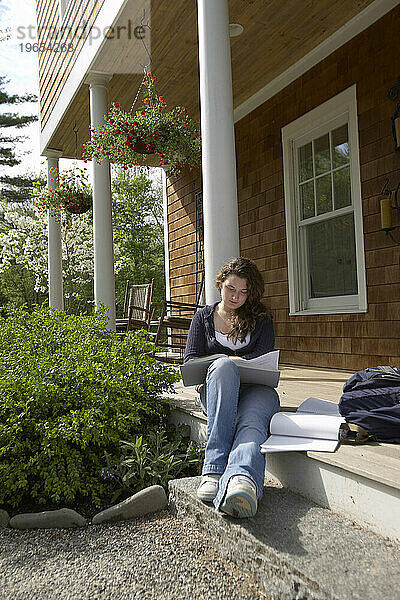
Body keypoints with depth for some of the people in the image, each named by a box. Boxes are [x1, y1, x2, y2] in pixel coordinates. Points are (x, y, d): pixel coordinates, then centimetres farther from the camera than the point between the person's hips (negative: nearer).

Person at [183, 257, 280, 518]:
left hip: (255, 389, 0)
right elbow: (191, 357, 11)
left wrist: (235, 363, -14)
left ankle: (241, 478, -71)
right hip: (215, 392, 0)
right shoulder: (204, 316, 20)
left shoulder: (261, 319, 17)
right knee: (224, 365, -37)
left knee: (252, 421, -37)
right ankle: (216, 468, -49)